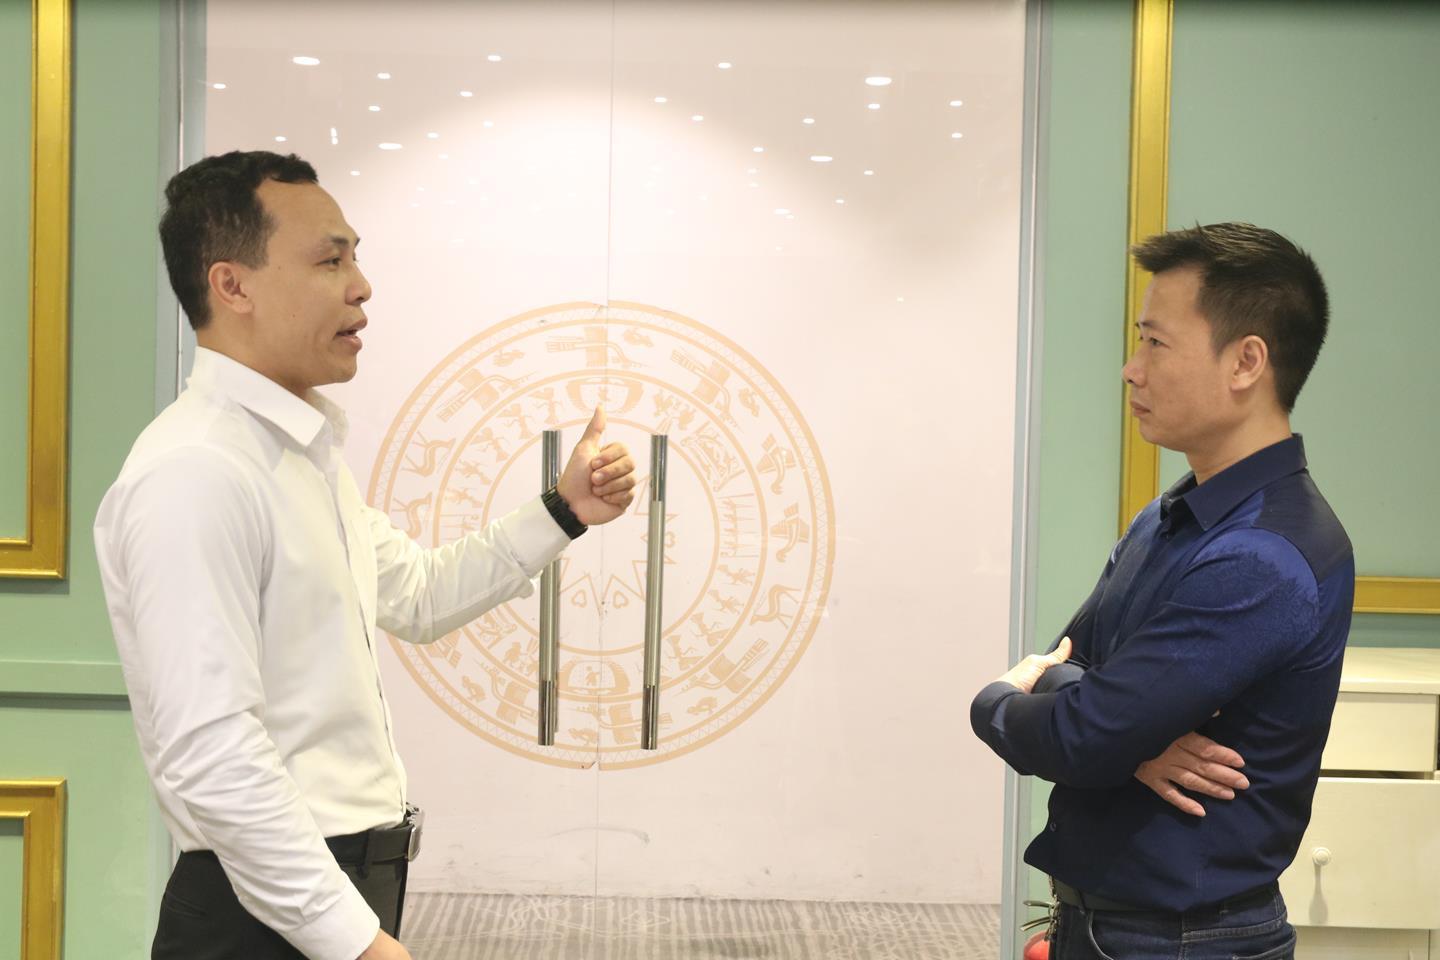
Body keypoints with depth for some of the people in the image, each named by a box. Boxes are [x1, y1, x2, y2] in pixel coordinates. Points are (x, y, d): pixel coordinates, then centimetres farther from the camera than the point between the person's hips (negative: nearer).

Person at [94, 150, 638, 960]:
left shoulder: (306, 452, 12)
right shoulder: (195, 474, -20)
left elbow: (416, 596, 25)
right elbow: (211, 754, -25)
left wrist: (563, 513, 15)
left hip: (348, 887, 9)